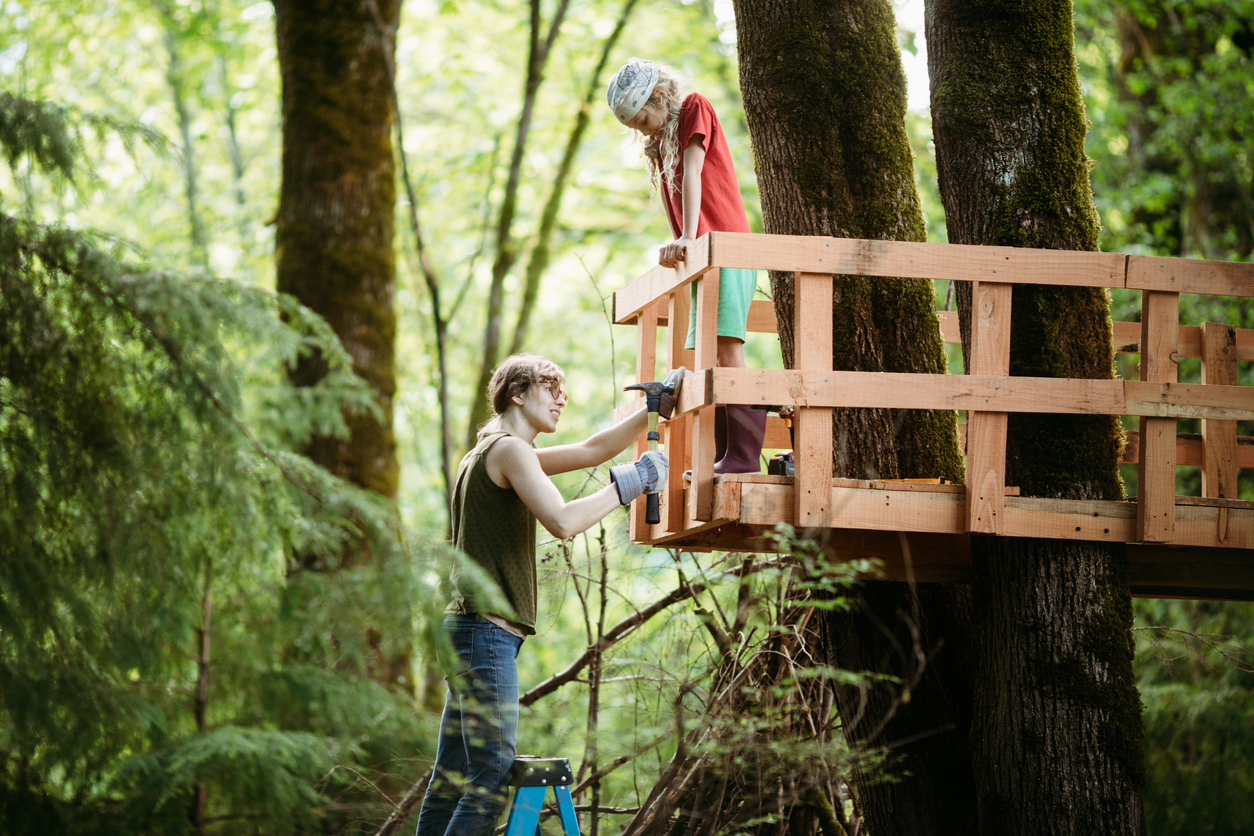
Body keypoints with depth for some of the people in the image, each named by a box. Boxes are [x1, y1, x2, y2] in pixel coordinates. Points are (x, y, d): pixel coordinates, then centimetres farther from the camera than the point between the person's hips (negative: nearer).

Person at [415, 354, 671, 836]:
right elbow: (562, 522, -20)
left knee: (451, 779, 8)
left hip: (470, 633, 10)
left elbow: (593, 450, 24)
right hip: (487, 630, -10)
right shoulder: (507, 449, -7)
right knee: (492, 778, -15)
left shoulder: (495, 454, 23)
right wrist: (631, 482, -12)